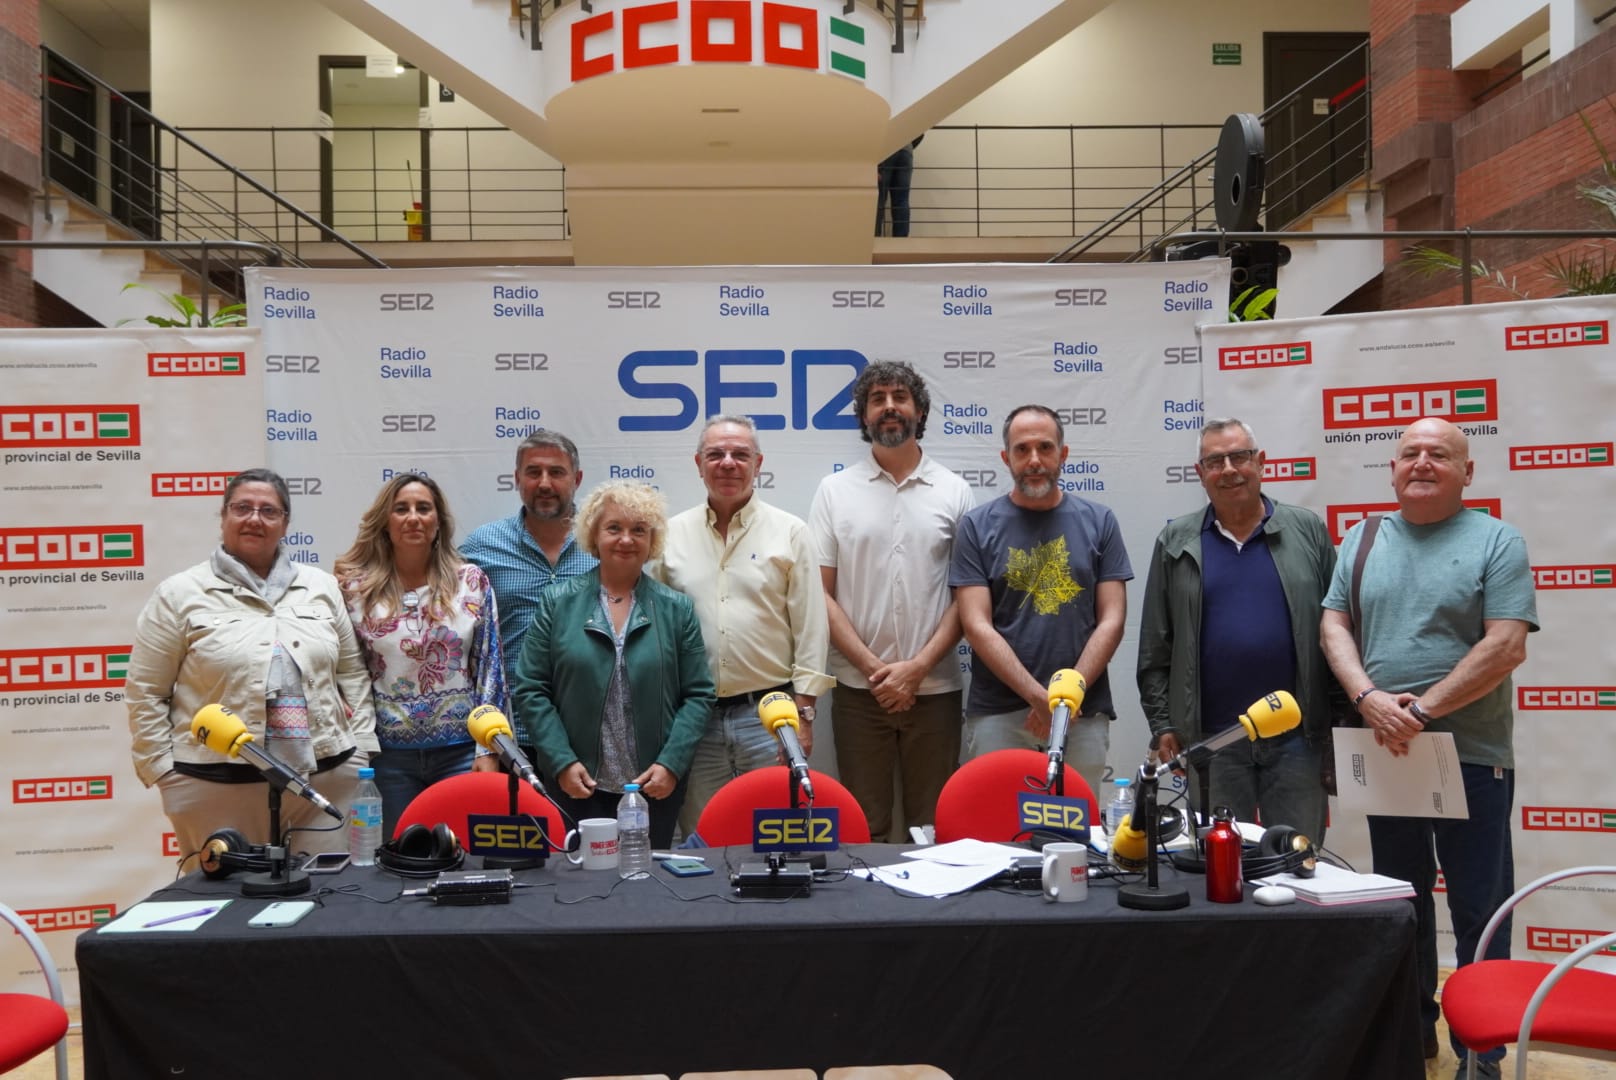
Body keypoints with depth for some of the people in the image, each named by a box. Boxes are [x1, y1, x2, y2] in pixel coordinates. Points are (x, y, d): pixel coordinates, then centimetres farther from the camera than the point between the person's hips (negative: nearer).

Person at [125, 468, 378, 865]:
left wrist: (360, 752, 6)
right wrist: (164, 773, -2)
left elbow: (352, 673, 13)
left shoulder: (322, 587, 11)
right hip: (217, 788, -2)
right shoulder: (180, 594, 2)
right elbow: (146, 694, 3)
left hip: (326, 778, 3)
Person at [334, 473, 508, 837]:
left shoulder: (472, 582, 1)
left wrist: (488, 749, -4)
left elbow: (490, 667, 1)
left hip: (462, 751, 0)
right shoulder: (357, 589, 1)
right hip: (389, 755, 0)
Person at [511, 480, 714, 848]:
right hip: (577, 786, -1)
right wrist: (562, 762, -8)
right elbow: (530, 690, 1)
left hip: (656, 787, 1)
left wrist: (671, 764, -8)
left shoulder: (677, 609, 4)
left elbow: (698, 695, 3)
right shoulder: (556, 603, 3)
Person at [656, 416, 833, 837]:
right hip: (695, 716, 2)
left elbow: (811, 629, 1)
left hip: (769, 712, -2)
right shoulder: (672, 534, 7)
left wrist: (803, 713, -3)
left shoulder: (790, 533, 2)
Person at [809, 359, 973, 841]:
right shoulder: (835, 490, 4)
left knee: (935, 827, 6)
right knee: (861, 829, 6)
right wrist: (872, 667, -9)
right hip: (858, 688, 0)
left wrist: (918, 667, -8)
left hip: (934, 687, 0)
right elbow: (820, 592, 0)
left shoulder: (955, 491, 5)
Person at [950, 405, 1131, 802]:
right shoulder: (978, 526, 2)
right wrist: (1041, 697, -13)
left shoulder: (1098, 522, 7)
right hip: (997, 714, -1)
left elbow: (1111, 621, 3)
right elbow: (977, 626, -5)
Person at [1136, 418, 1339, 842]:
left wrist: (1344, 720, 1)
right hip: (1211, 737, 0)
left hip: (1298, 735, 0)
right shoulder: (1176, 542, 5)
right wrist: (1162, 724, -1)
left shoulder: (1308, 531, 5)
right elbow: (1155, 647, 5)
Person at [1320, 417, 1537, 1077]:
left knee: (1480, 912, 3)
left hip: (1472, 755, -4)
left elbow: (1506, 647, -13)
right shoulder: (1361, 542, 10)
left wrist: (1423, 711, -18)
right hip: (1385, 753, 4)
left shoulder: (1497, 542, -4)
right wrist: (1369, 698, -13)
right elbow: (1334, 626, 4)